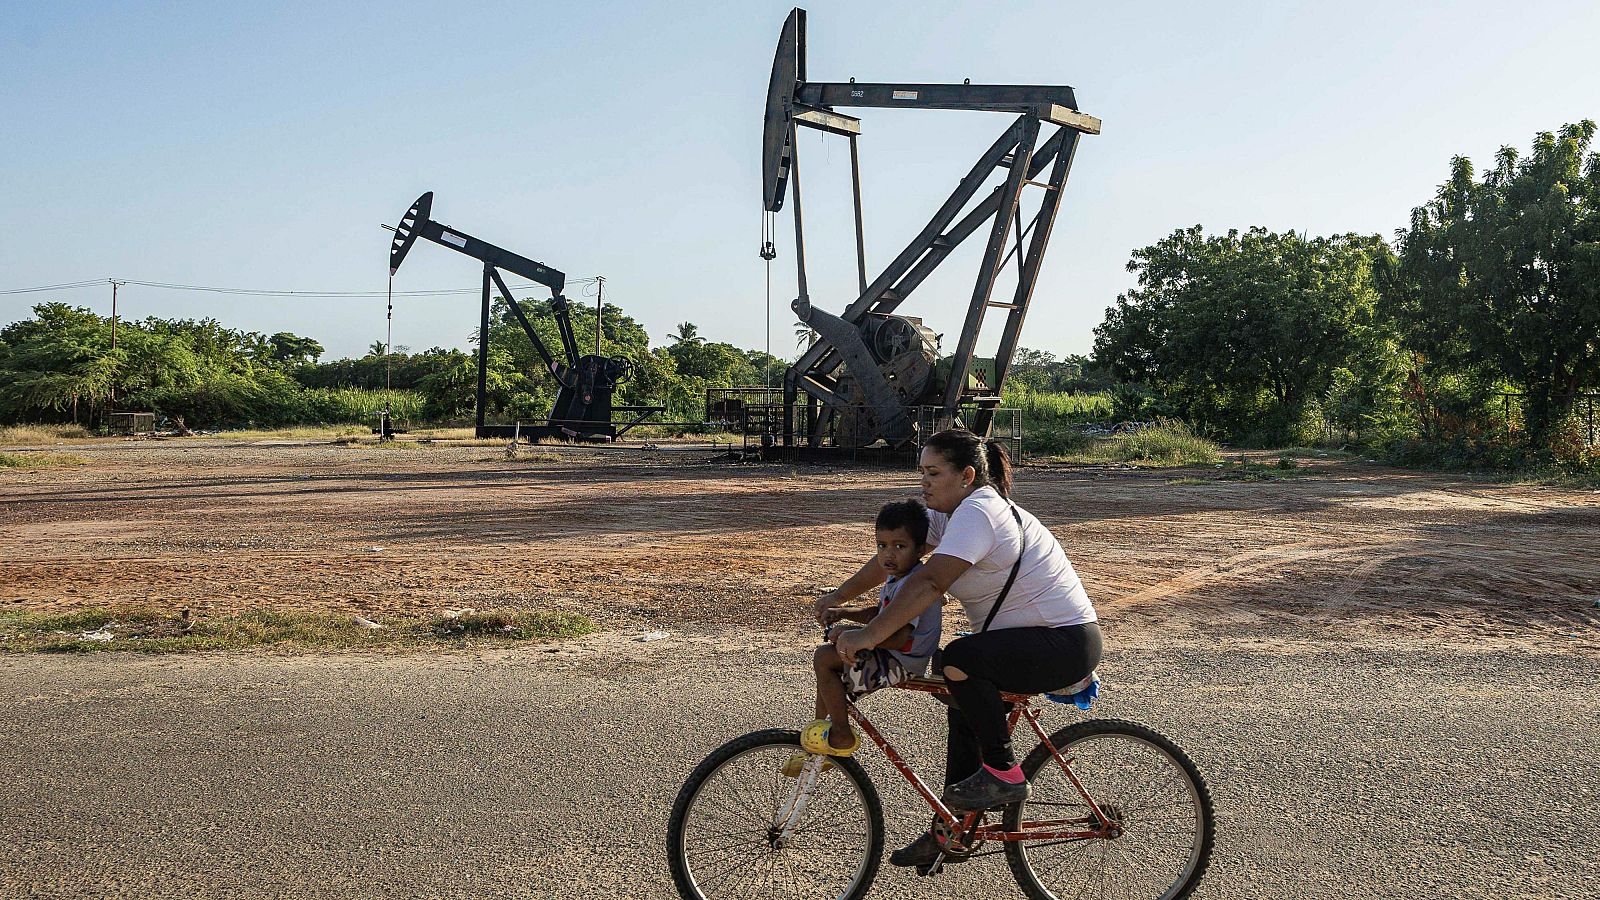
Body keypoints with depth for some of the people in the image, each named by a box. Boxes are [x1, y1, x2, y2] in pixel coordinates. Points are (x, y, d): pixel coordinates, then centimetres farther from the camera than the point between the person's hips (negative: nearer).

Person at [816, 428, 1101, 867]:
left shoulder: (977, 512, -22)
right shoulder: (952, 512, 9)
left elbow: (929, 583, -33)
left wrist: (867, 636, -35)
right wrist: (839, 594, 1)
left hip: (1066, 642, -11)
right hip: (1031, 638, 11)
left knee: (958, 661, -29)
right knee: (964, 710, 16)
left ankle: (1004, 774, -11)